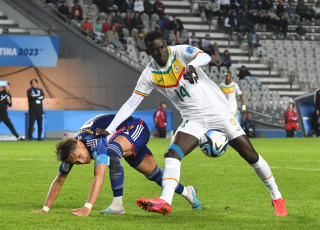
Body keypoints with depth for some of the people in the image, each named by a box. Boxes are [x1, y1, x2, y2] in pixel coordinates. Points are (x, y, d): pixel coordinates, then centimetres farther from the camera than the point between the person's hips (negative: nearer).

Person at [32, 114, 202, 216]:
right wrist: (45, 209, -19)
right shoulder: (72, 151, -19)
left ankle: (118, 204, -25)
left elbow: (99, 177, -49)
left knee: (111, 152, -36)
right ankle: (186, 191, 41)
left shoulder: (94, 141, -41)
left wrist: (87, 207, -56)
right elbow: (59, 180, -12)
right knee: (152, 172, 17)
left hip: (136, 128, -8)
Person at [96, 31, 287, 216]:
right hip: (193, 119, 2)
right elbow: (131, 104, 2)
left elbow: (205, 57, -30)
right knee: (172, 155, -23)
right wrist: (109, 130, -5)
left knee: (251, 155, -4)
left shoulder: (180, 52, -10)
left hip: (218, 110, -2)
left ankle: (277, 198, 12)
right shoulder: (150, 74, -1)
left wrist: (192, 65, -53)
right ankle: (165, 202, -36)